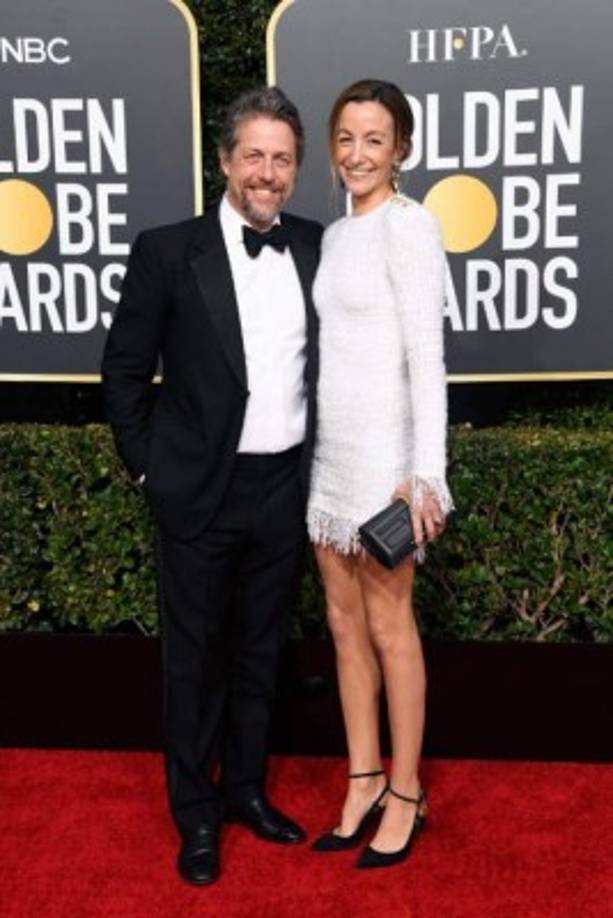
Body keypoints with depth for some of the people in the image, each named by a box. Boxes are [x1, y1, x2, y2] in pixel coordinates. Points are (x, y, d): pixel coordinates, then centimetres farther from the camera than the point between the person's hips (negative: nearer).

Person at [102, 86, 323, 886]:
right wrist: (148, 465, -2)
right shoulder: (168, 251, -8)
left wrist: (320, 461, 7)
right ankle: (196, 811, 28)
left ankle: (247, 789, 35)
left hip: (284, 486, 4)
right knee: (195, 654, 10)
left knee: (260, 650, 17)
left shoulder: (316, 247, 2)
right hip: (200, 490, -3)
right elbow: (124, 370, -1)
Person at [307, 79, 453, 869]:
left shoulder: (408, 223, -9)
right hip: (327, 450, 8)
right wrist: (318, 446, 15)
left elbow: (426, 355, -15)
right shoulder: (335, 234, 14)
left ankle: (405, 795, 19)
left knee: (389, 626, 3)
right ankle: (364, 783, 26)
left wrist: (427, 472, -19)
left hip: (381, 449, -8)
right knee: (343, 623, 12)